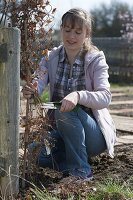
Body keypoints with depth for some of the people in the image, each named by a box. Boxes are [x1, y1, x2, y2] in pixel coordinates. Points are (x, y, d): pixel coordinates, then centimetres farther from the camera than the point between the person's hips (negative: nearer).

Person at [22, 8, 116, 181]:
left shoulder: (96, 59, -11)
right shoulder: (51, 58, -1)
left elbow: (105, 97, -26)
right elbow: (39, 84, -20)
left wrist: (78, 96, -47)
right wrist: (31, 90, -45)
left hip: (94, 133, -3)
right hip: (63, 130, 3)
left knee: (65, 112, -32)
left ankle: (81, 170, -18)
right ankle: (70, 158, 7)